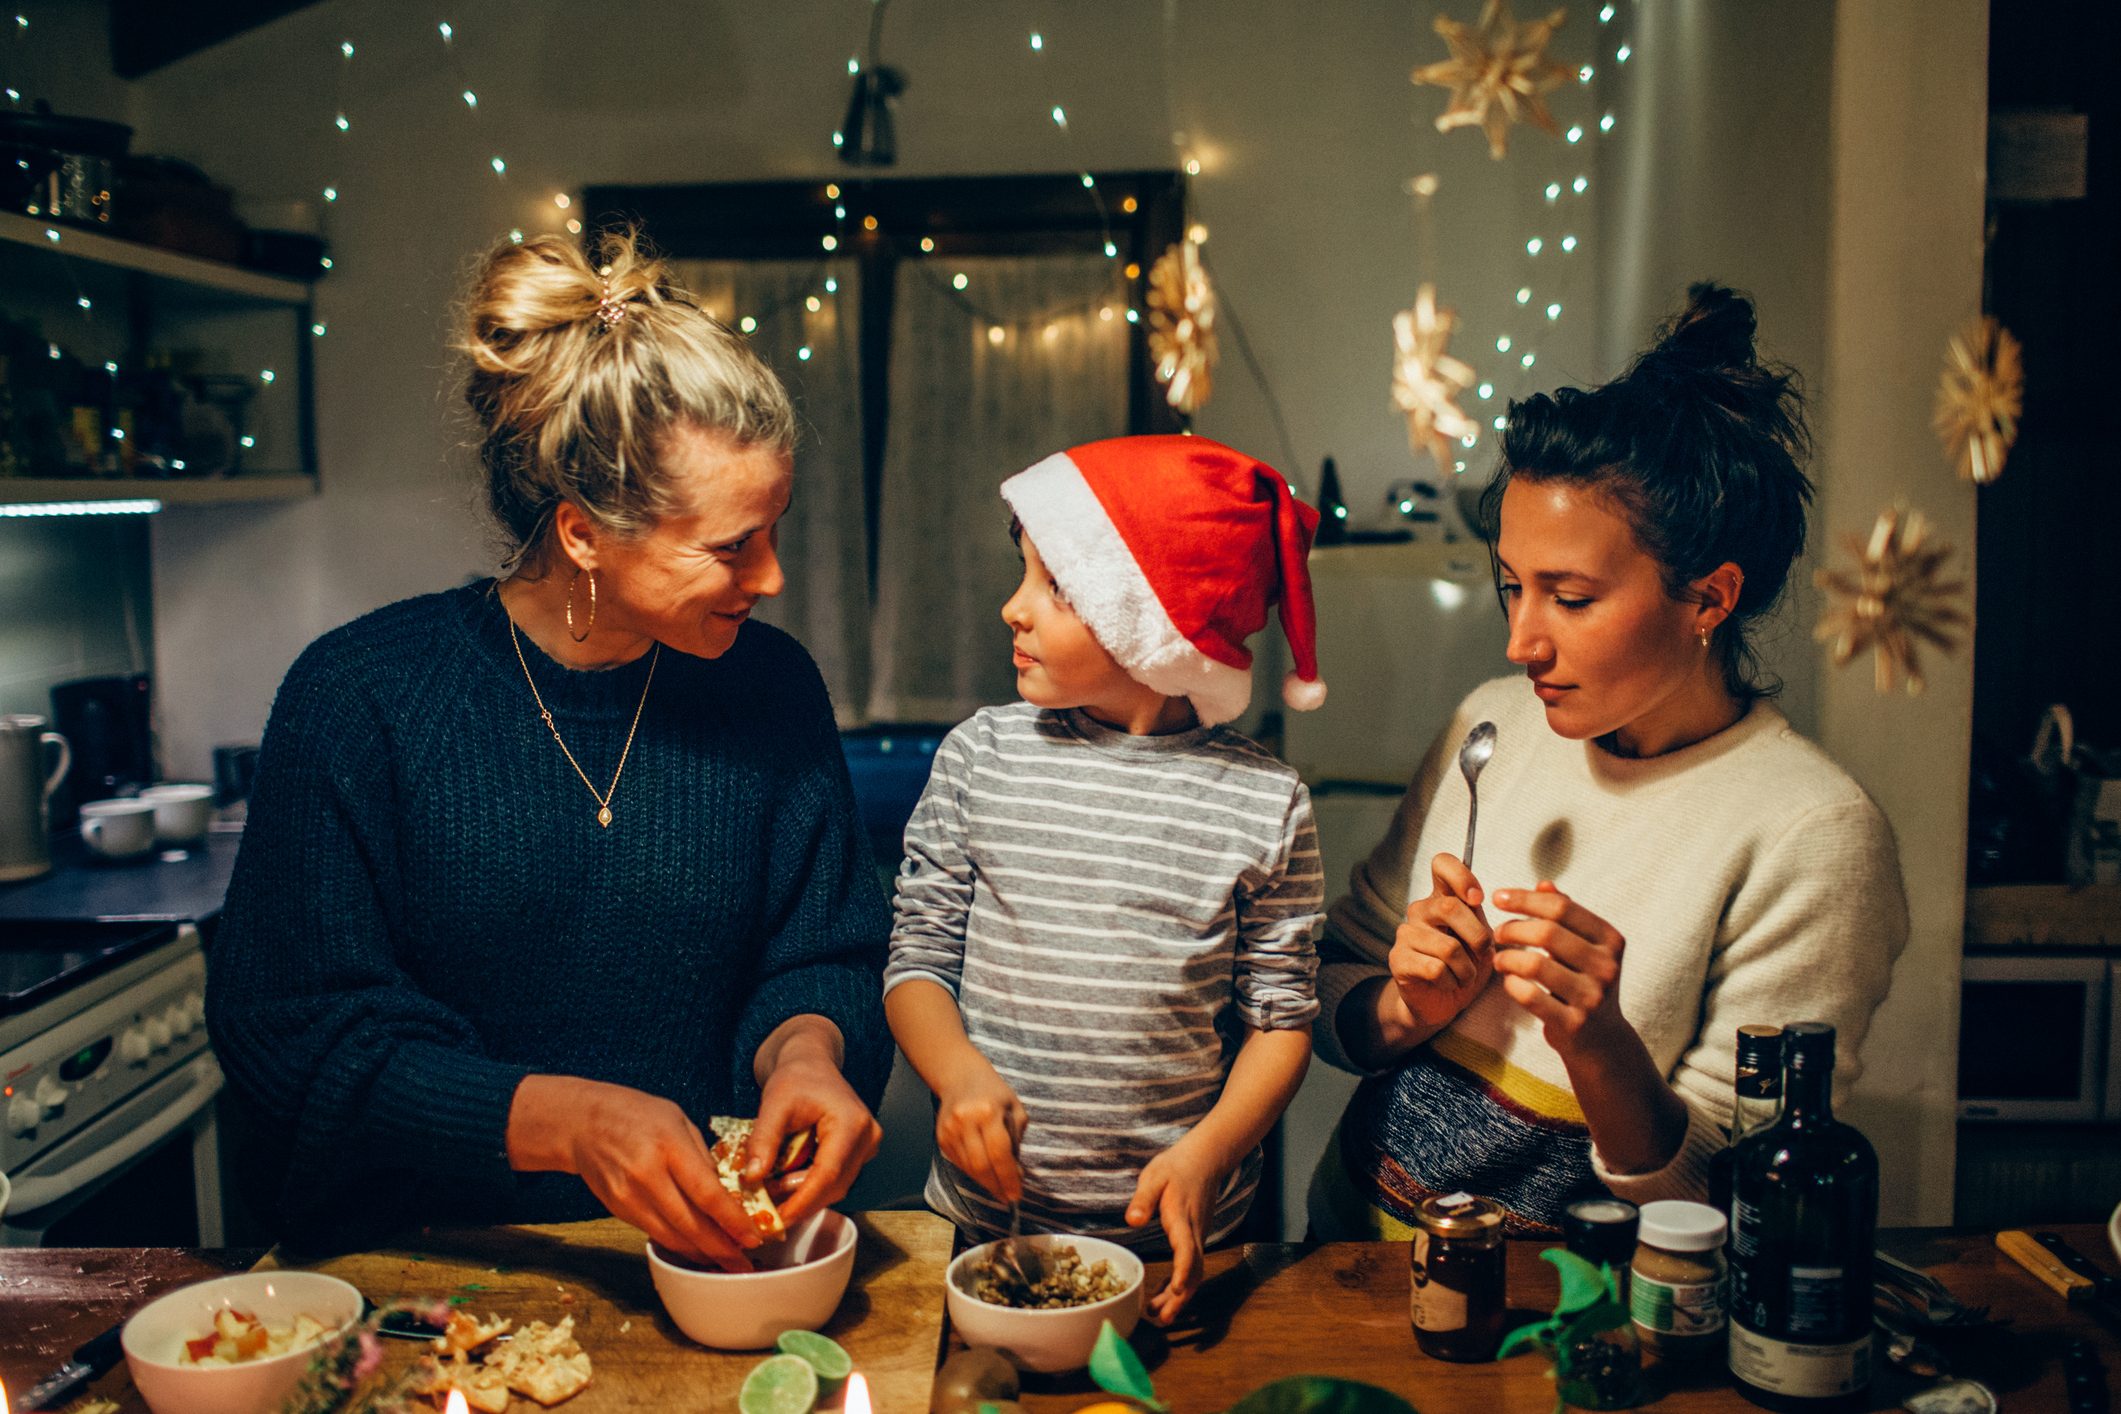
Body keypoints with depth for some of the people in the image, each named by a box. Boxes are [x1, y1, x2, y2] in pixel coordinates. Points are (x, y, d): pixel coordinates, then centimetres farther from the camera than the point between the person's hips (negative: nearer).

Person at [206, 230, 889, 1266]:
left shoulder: (773, 688, 1)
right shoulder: (357, 696, -8)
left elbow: (822, 959, 8)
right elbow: (292, 1041, -10)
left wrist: (803, 1049, -16)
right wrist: (563, 1120, -23)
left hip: (702, 1255, 1)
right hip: (426, 1267, -1)